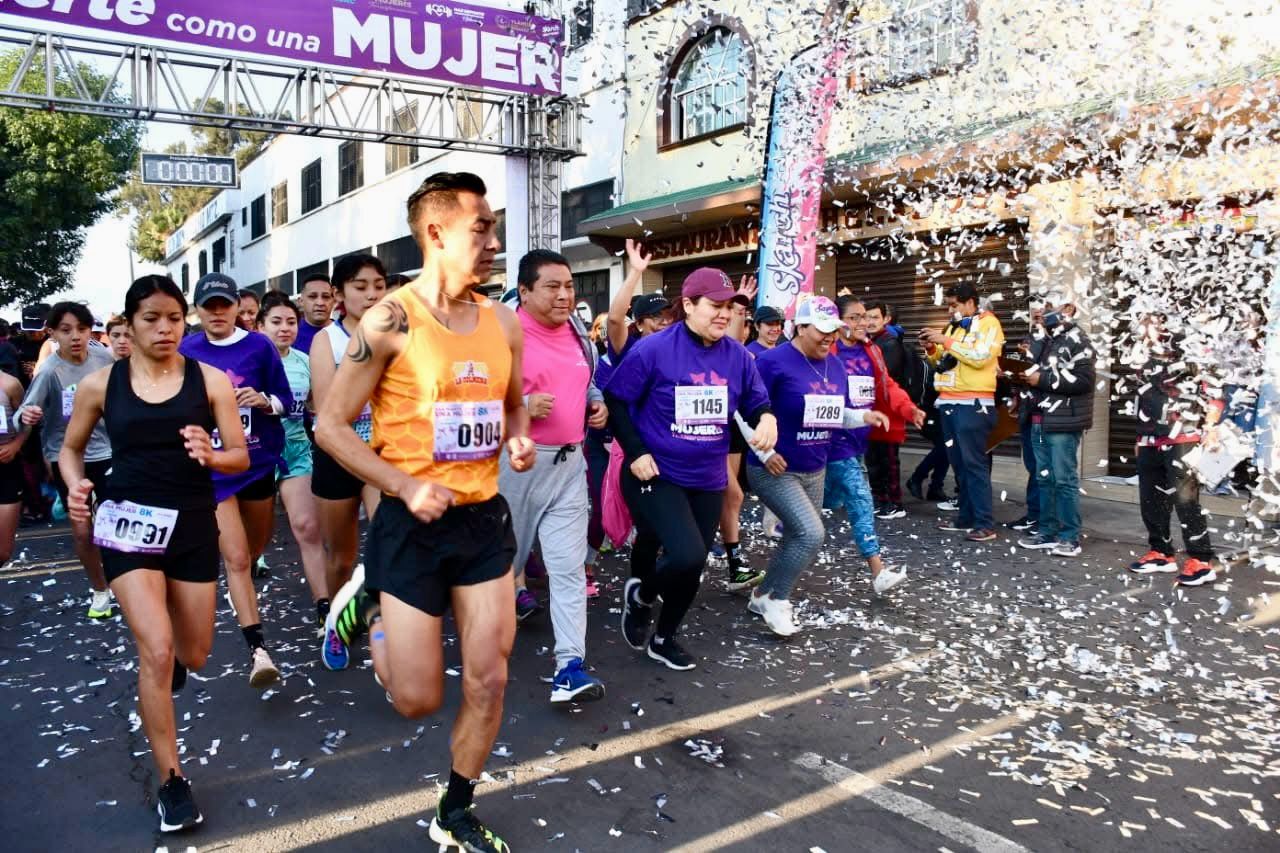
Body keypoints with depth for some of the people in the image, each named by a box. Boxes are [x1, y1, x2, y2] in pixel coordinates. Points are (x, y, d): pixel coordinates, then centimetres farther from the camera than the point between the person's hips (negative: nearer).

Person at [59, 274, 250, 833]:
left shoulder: (210, 380, -4)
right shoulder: (100, 384, -2)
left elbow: (241, 457, -2)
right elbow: (71, 449, 12)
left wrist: (209, 455, -24)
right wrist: (77, 486, -9)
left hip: (193, 522, 2)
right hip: (128, 521, -1)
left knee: (193, 655, 13)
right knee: (156, 650, -13)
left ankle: (170, 663, 54)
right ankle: (171, 780, 4)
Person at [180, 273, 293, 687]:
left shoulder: (259, 346, -5)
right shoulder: (186, 351, -2)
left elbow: (285, 400, -1)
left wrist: (263, 400, -20)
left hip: (258, 462, 2)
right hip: (212, 467, -1)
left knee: (257, 546, 21)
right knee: (236, 558, -8)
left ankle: (238, 588, 56)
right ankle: (257, 649, -5)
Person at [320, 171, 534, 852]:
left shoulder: (504, 322, 4)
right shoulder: (390, 321, -13)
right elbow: (330, 425, -10)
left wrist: (519, 440, -4)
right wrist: (406, 486, -20)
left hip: (485, 516, 5)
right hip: (413, 523, -5)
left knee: (489, 682, 8)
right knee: (418, 699, 4)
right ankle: (367, 601, 33)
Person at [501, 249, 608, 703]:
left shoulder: (579, 333, 9)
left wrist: (597, 405, 5)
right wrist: (522, 406, -25)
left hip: (569, 462, 5)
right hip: (517, 461, -4)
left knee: (569, 566, -3)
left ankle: (570, 666, -2)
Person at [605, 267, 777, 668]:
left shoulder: (737, 356, -1)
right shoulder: (653, 349, -15)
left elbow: (757, 403, 10)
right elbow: (615, 401, -9)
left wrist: (767, 419, -14)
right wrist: (636, 452, -16)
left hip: (708, 480, 6)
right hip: (656, 475, -6)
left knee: (692, 565, 14)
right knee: (688, 555, -22)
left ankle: (664, 639, 39)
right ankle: (640, 595, 13)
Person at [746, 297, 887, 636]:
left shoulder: (835, 365, 6)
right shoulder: (774, 361, -17)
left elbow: (838, 414, 15)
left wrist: (865, 416, -5)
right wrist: (765, 452, -19)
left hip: (814, 470, 8)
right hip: (774, 469, -8)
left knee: (798, 539, 14)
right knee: (811, 533, -19)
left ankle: (764, 596, 33)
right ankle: (775, 598, 1)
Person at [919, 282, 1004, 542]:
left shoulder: (988, 323, -4)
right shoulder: (954, 325, 18)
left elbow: (980, 357, -18)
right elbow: (942, 361, 21)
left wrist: (946, 341, -17)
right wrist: (931, 348, 1)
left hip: (973, 404, -7)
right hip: (949, 402, 7)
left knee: (973, 462, -9)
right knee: (958, 462, 9)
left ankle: (985, 524, -6)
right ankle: (966, 518, 16)